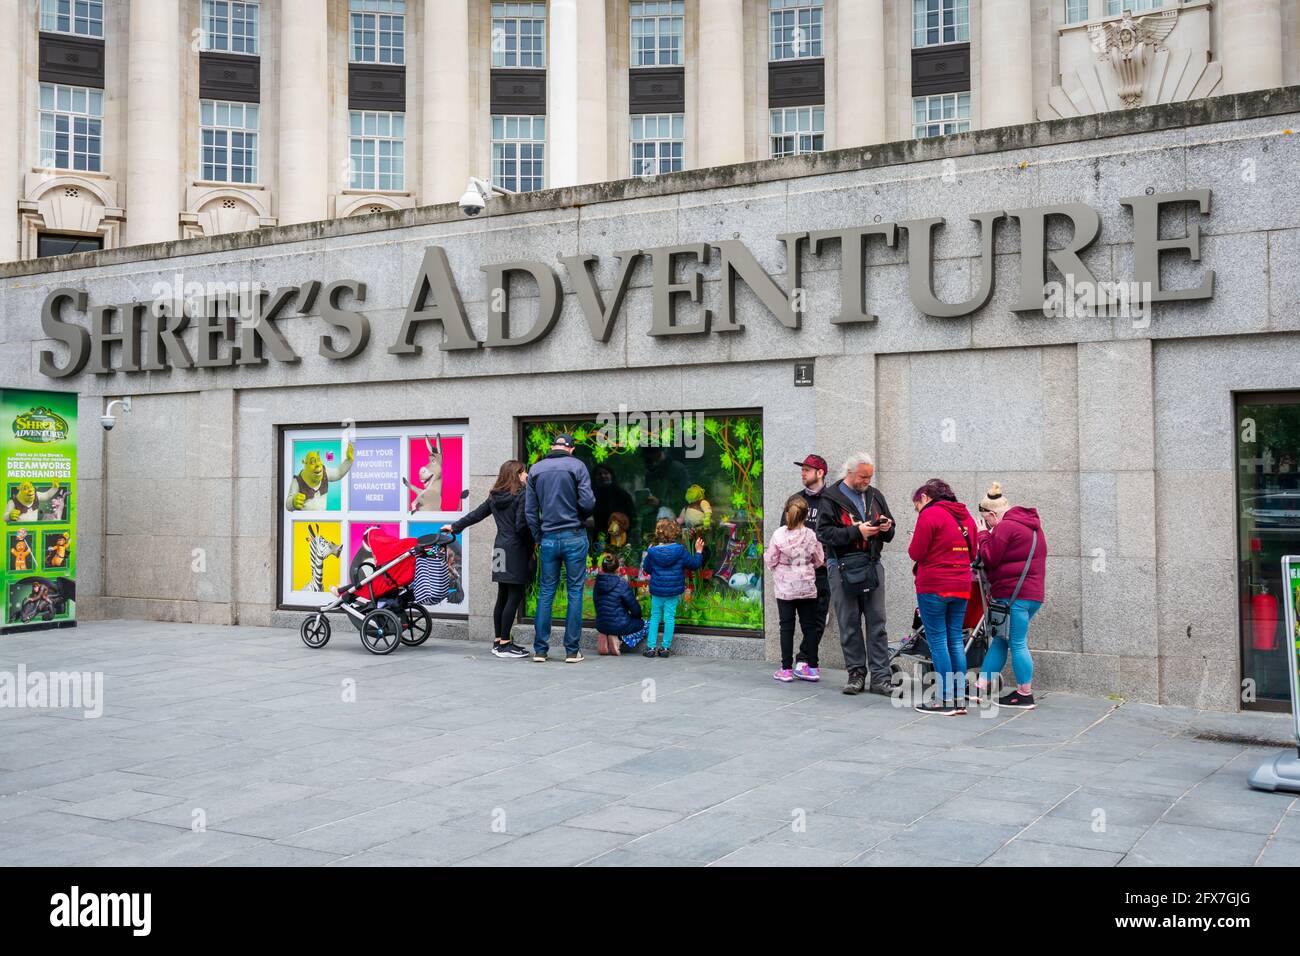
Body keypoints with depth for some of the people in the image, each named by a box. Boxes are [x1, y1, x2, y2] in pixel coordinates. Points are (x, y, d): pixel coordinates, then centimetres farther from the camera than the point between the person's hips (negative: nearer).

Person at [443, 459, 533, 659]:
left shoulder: (495, 496, 12)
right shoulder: (522, 495, -9)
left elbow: (476, 514, 20)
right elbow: (521, 526, -16)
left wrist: (455, 526, 33)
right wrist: (532, 543, -3)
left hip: (500, 548, 8)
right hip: (516, 549, -8)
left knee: (502, 596, 13)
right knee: (514, 596, -5)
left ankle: (498, 642, 17)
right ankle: (504, 644, -5)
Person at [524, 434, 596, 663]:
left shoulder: (536, 469, 8)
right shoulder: (577, 466, -3)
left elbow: (530, 510, 6)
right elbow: (587, 502, -10)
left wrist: (538, 537, 14)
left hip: (548, 538, 3)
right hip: (574, 537, -3)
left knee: (546, 592, 9)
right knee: (575, 591, 3)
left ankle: (540, 650, 9)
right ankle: (572, 651, 3)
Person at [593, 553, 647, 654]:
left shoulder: (598, 583, 1)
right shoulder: (622, 583, -15)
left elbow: (598, 607, 11)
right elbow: (635, 608, -9)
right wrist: (638, 616, 13)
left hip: (601, 626, 7)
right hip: (618, 626, -7)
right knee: (644, 624, 19)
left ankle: (604, 637, 9)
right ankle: (618, 639, -5)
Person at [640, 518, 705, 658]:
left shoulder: (652, 551, -8)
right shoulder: (680, 550, -11)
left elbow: (646, 569, 7)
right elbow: (694, 565, -2)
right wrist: (698, 551, 13)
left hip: (656, 590, 1)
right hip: (674, 591, -1)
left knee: (654, 617, 11)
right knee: (669, 617, 7)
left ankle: (650, 647, 10)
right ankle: (665, 647, 10)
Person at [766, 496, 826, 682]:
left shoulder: (779, 534, -12)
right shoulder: (811, 535, -7)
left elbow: (771, 560, -6)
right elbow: (819, 561, 4)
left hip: (784, 588, -1)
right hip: (807, 587, 1)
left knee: (786, 627, 4)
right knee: (809, 625, 10)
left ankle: (786, 669, 5)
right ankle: (811, 667, 12)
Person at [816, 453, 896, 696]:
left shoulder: (875, 496, 14)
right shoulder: (831, 498, -2)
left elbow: (889, 535, 21)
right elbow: (823, 533, -13)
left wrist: (887, 528, -3)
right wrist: (857, 531, -18)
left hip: (872, 565, 4)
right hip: (843, 566, -4)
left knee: (877, 623, 1)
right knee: (849, 625, 3)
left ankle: (880, 678, 3)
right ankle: (856, 674, 13)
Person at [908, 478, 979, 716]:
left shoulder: (929, 515, -9)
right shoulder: (966, 517, 14)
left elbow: (916, 553, -10)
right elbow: (972, 554, 19)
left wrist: (915, 542, 9)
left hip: (933, 587, -7)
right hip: (961, 588, 7)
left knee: (937, 641, -2)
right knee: (955, 640, 9)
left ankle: (945, 700, -2)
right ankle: (960, 698, 10)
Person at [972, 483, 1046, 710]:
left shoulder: (1005, 527, -12)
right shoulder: (1031, 525, 19)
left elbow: (989, 558, -11)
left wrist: (983, 534, 0)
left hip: (1013, 595, -10)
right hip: (1033, 594, 10)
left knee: (1017, 644, -2)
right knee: (1000, 640, 12)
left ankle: (1025, 695, 4)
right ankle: (981, 689, 14)